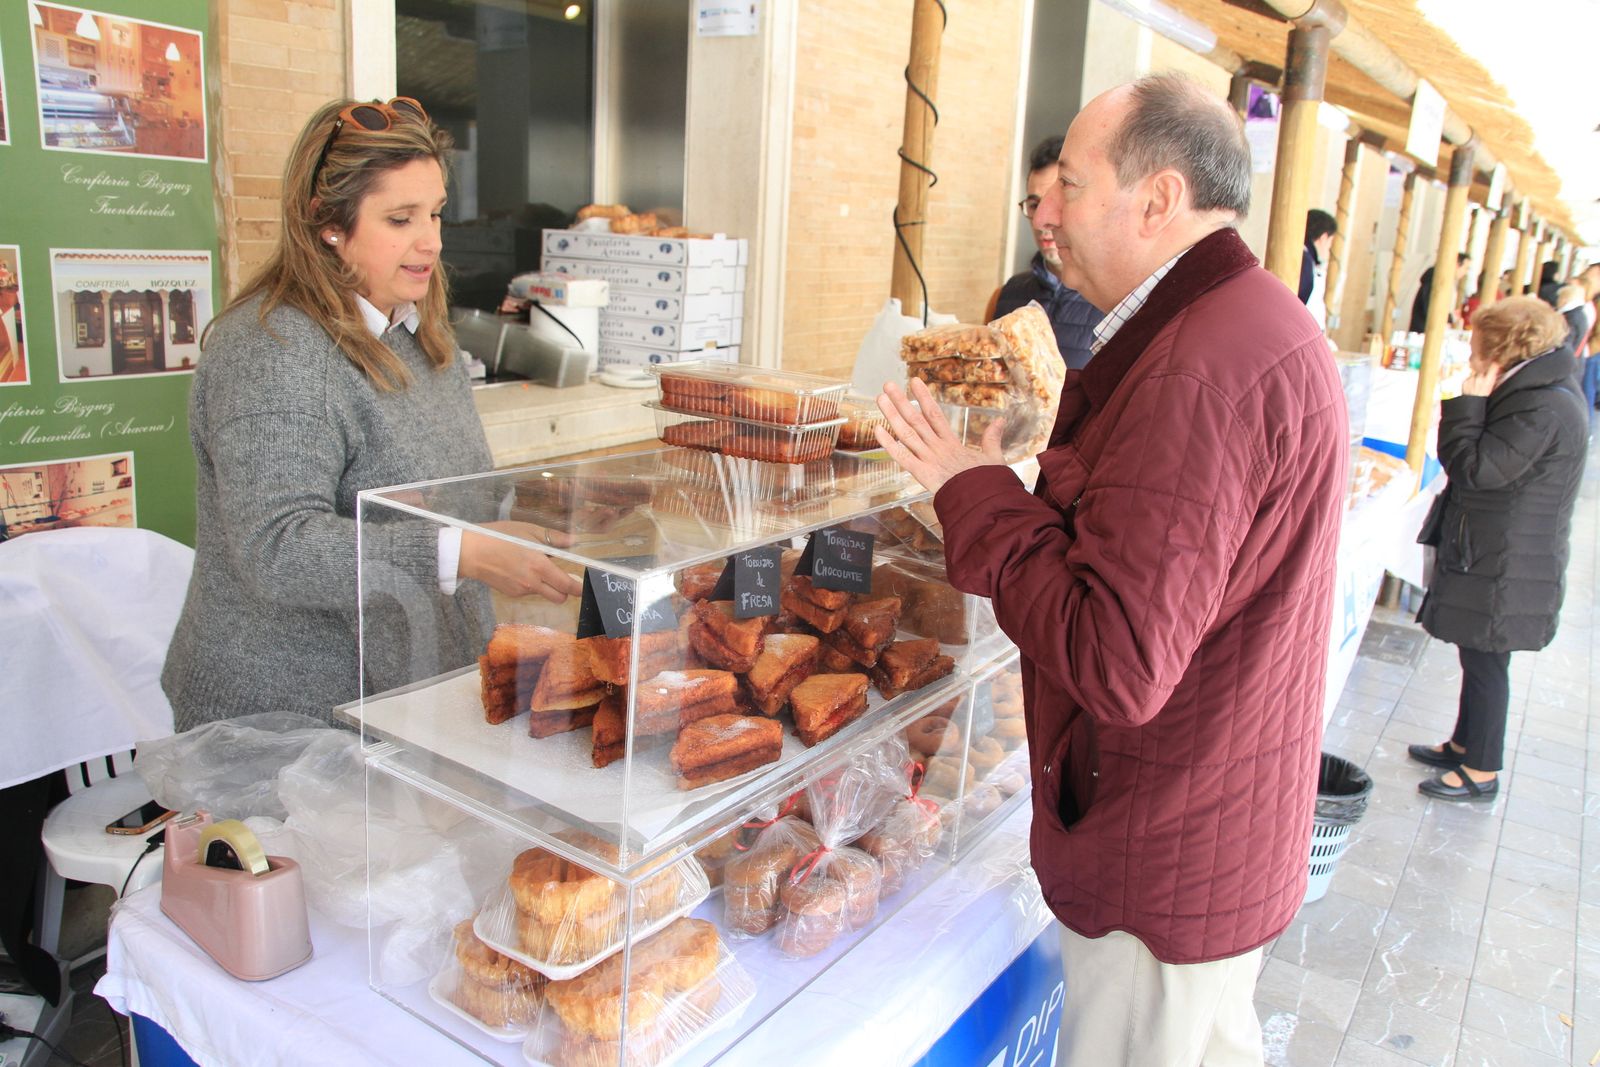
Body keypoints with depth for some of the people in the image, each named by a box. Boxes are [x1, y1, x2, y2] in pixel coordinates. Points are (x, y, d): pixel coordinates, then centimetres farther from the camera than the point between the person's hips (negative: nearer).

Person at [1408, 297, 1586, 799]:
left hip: (1504, 566, -10)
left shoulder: (1543, 408, -24)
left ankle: (1481, 772, 16)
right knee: (1478, 659, 21)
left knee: (1485, 663, 2)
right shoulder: (1540, 393, 9)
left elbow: (1473, 469, -24)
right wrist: (1473, 406, 3)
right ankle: (1464, 746, 36)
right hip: (1494, 555, 10)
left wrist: (1467, 403, -19)